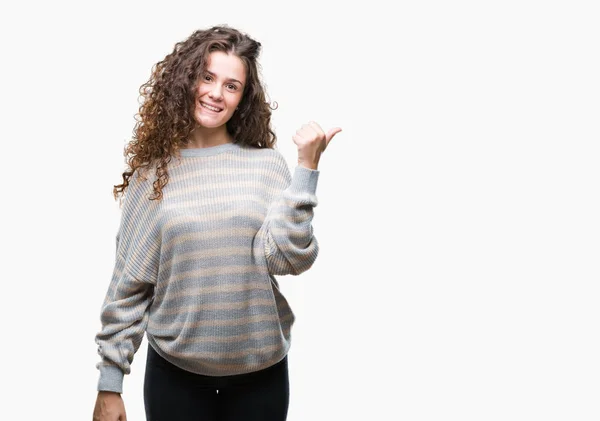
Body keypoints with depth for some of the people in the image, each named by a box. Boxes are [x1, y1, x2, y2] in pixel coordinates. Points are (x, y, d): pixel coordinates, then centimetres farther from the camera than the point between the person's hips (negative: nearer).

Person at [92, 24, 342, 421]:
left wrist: (307, 166, -17)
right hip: (174, 370, 0)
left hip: (261, 368, 0)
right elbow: (128, 284, -1)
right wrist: (110, 382, -1)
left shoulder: (266, 163, -3)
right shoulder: (153, 172, -2)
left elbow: (287, 257, -14)